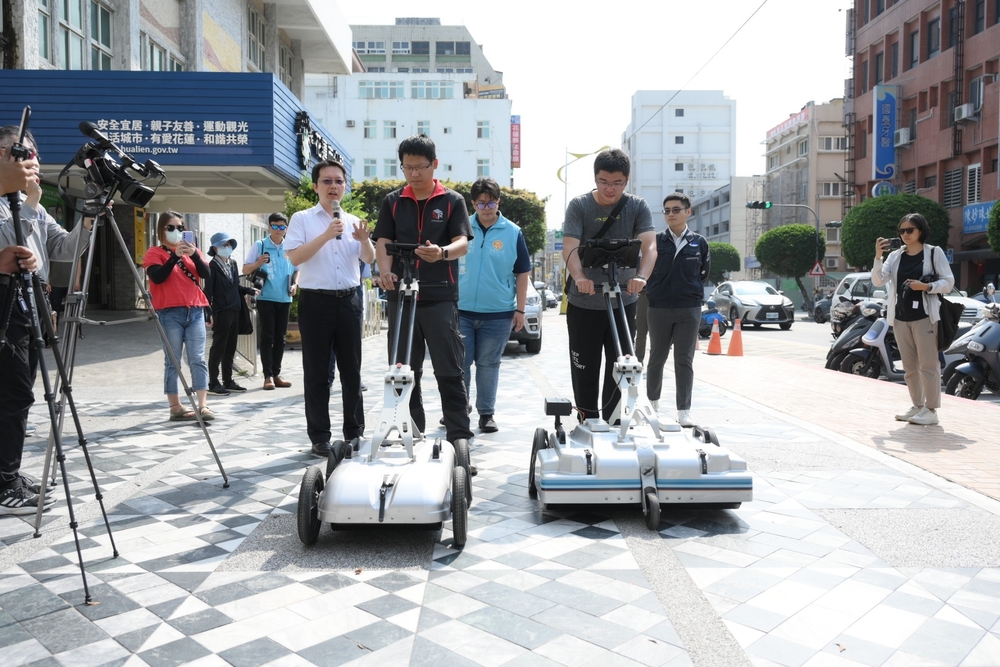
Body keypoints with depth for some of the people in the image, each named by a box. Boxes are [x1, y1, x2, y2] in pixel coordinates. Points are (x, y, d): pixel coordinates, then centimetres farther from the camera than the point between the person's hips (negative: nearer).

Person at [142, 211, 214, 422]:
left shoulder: (192, 250, 17)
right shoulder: (155, 253, 6)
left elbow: (206, 274, 2)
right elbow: (157, 277, -11)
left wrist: (194, 255, -13)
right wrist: (175, 256, -17)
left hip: (195, 311, 3)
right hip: (170, 313, -3)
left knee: (198, 360, -4)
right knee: (172, 362, 0)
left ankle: (203, 405, -9)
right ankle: (175, 407, 4)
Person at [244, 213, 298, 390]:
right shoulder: (259, 246, -3)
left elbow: (296, 269, 18)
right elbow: (245, 270, -2)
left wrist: (295, 284, 0)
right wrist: (258, 263, -22)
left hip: (284, 298, 4)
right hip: (266, 298, -4)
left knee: (280, 337, 8)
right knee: (267, 337, -3)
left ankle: (276, 374, 16)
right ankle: (268, 376, 0)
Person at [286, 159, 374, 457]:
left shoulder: (353, 222, 13)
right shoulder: (302, 219, 1)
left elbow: (369, 259, 8)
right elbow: (295, 257, -11)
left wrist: (364, 240, -13)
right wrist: (326, 236, -20)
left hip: (348, 300, 4)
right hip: (316, 300, -4)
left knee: (351, 369, 9)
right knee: (317, 372, 2)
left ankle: (354, 431, 18)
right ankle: (319, 436, 10)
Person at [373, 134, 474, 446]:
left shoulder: (452, 201, 4)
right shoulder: (392, 202, 11)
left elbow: (462, 243, -6)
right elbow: (384, 242, 4)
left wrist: (442, 253, -29)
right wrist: (385, 272, -17)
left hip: (440, 297, -3)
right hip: (400, 295, 3)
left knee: (449, 370, -3)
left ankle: (460, 435, 2)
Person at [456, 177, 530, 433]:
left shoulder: (513, 233, 0)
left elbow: (522, 273, 4)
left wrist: (520, 309, 1)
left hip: (498, 312, -1)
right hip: (461, 310, 1)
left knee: (488, 364, 8)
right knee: (460, 363, 4)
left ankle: (486, 413, 18)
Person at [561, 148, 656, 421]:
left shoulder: (638, 207, -2)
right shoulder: (579, 206, -5)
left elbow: (650, 245, -16)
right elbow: (570, 247, -16)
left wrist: (641, 276, -36)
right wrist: (579, 277, -37)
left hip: (624, 302, 1)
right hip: (584, 303, -1)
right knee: (585, 368, 7)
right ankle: (588, 422, 23)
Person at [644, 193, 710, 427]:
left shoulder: (699, 243, 4)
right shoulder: (656, 241, 1)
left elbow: (704, 273, 15)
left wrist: (692, 291, 11)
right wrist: (652, 292, 5)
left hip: (689, 309, 0)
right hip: (659, 308, 0)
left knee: (684, 361, -1)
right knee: (657, 358, 12)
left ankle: (684, 411, 1)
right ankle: (652, 401, 29)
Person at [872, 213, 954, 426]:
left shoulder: (934, 253, 0)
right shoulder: (895, 256, 10)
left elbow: (948, 283, -1)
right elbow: (878, 281, -2)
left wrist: (926, 286, -17)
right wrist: (878, 256, -14)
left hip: (924, 316, -5)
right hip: (900, 317, 5)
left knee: (928, 365, -6)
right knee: (910, 366, 10)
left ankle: (931, 411, -2)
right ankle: (917, 406, 19)